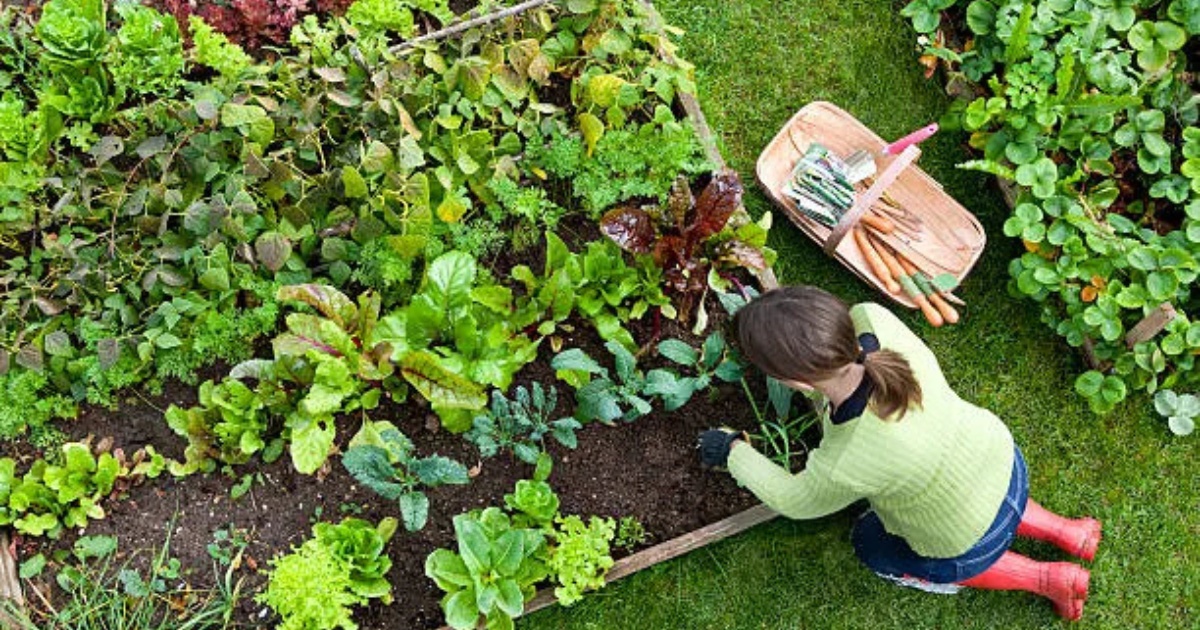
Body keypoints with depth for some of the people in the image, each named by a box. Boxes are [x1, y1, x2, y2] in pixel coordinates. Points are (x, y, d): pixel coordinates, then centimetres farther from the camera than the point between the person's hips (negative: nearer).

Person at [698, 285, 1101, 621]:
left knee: (873, 546, 26)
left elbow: (796, 501, -17)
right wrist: (823, 401, 7)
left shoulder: (845, 468, -42)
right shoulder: (871, 319, -32)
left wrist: (734, 452, -3)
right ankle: (1064, 532, 36)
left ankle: (1046, 579, 25)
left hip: (972, 543, -5)